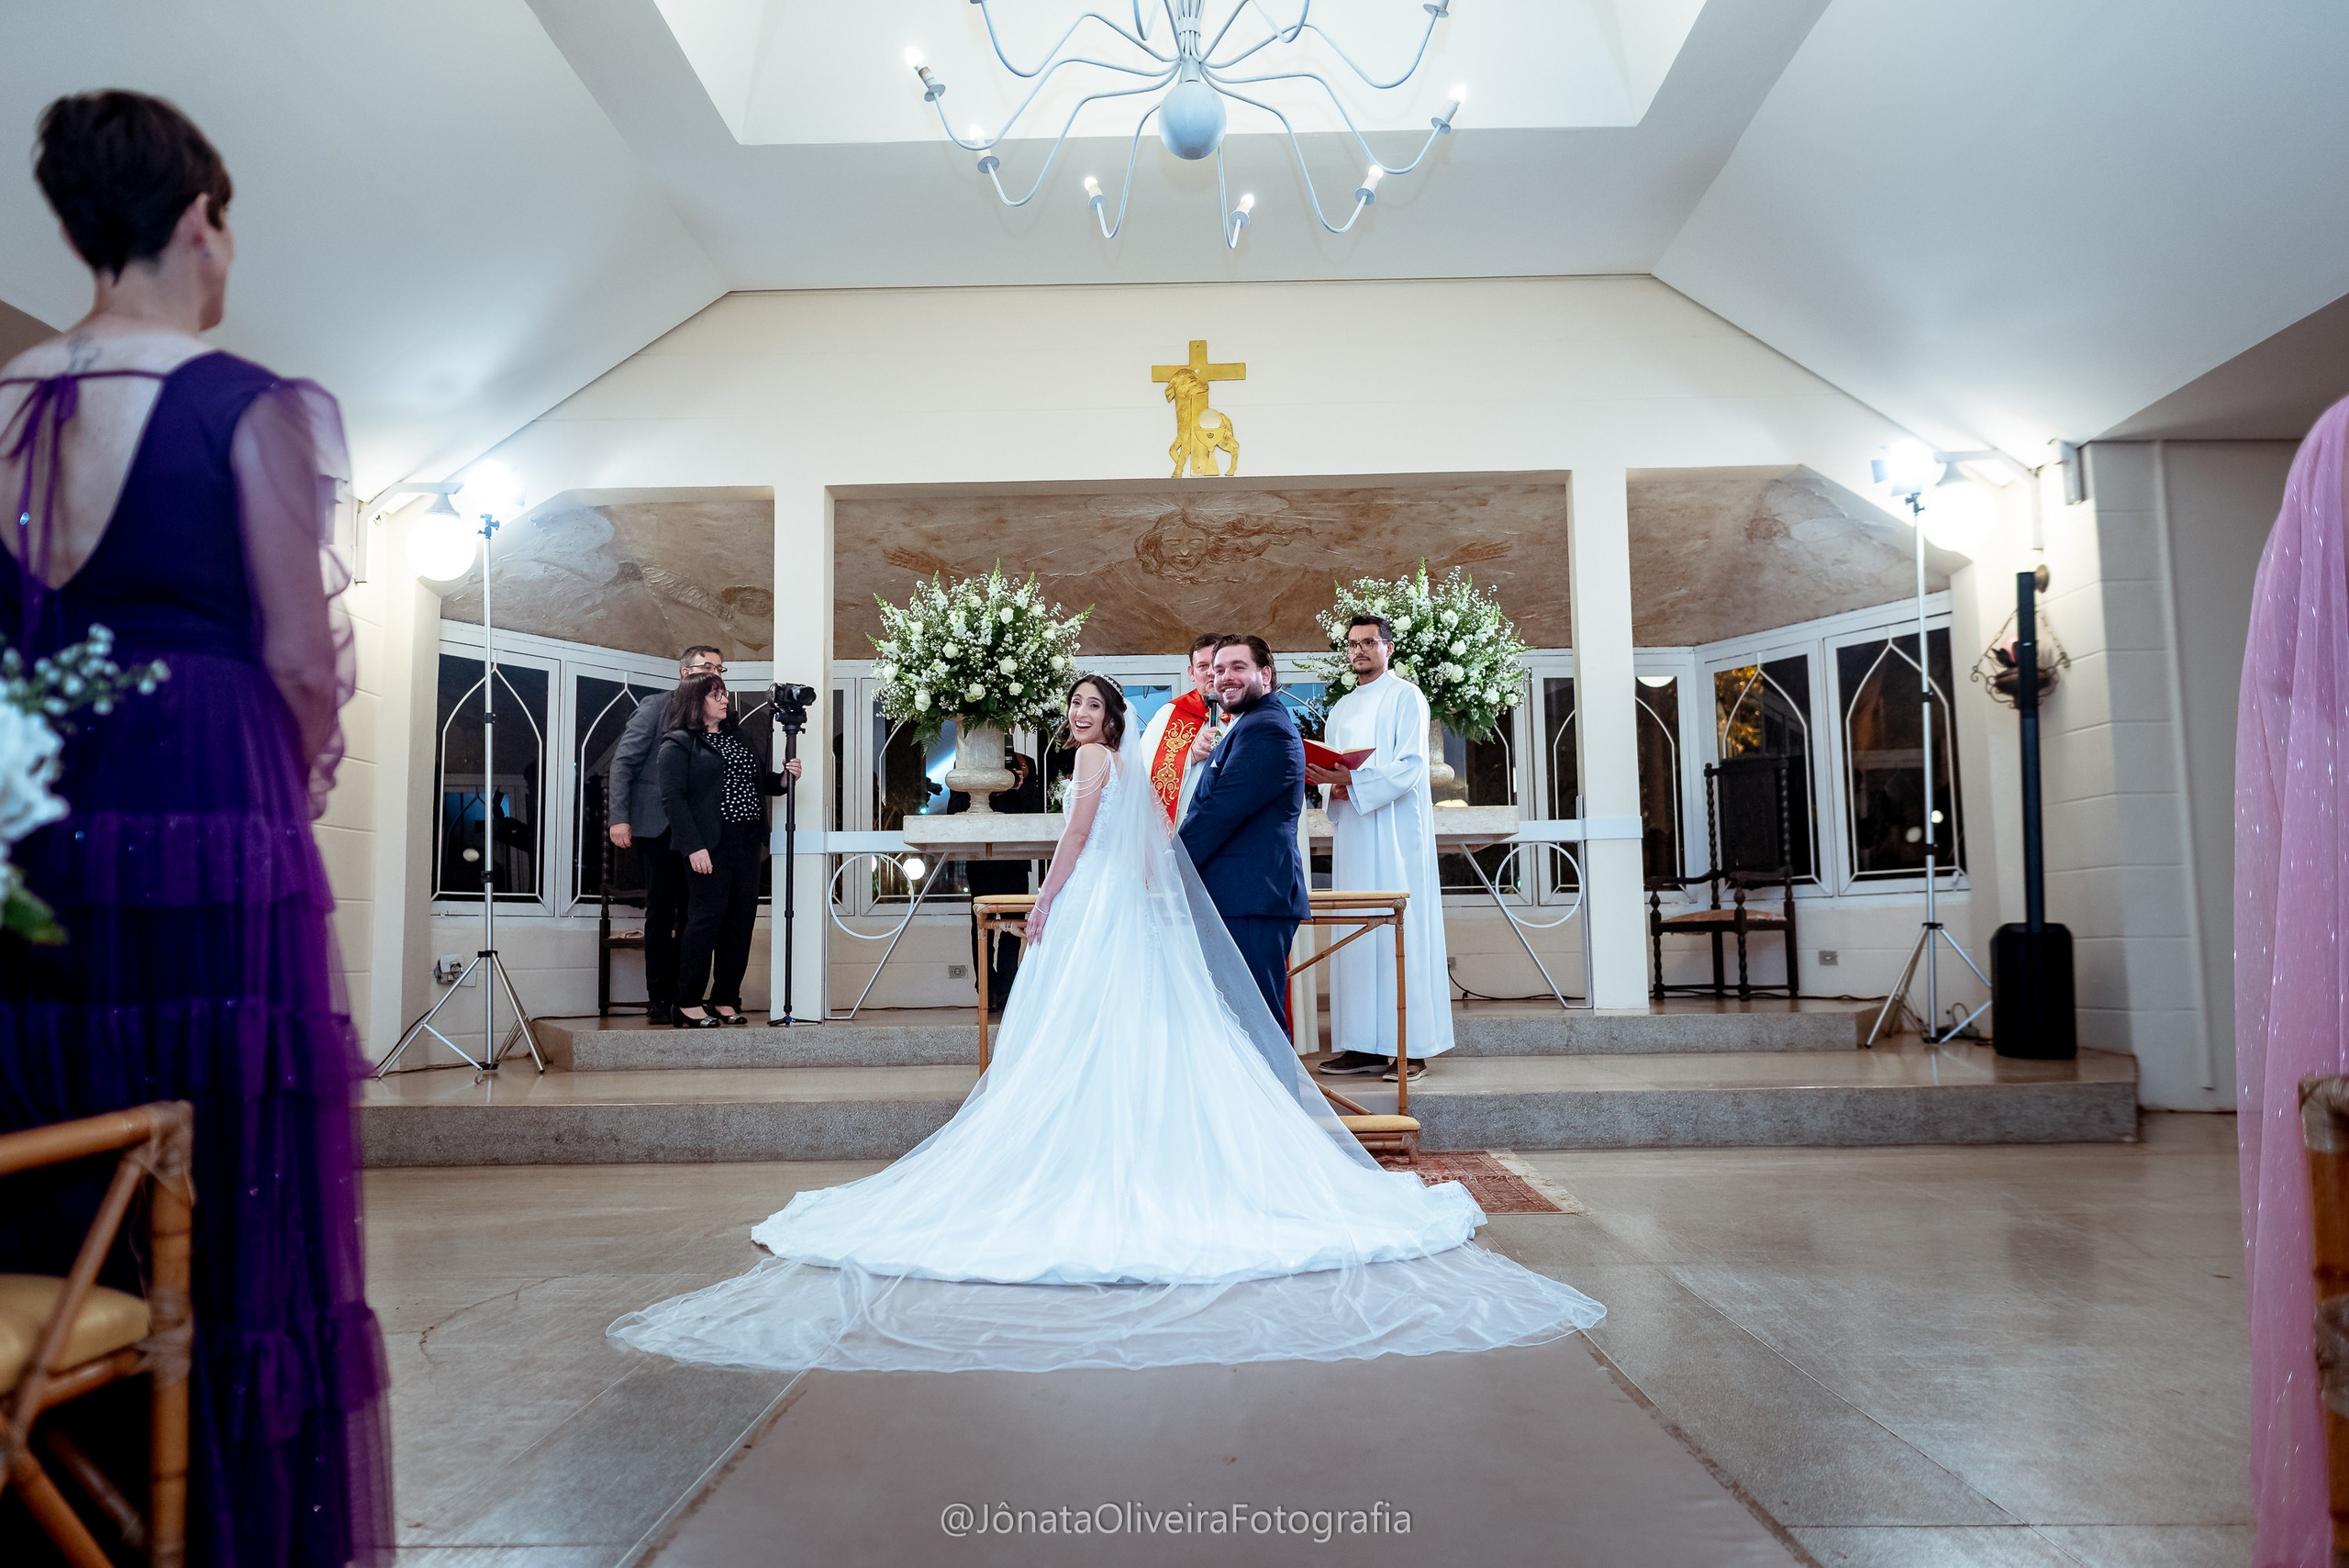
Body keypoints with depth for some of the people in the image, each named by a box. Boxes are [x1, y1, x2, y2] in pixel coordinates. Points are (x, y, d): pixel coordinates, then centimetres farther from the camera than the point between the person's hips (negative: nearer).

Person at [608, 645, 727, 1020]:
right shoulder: (656, 707, 0)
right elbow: (624, 762, -3)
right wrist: (619, 817, -12)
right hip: (658, 827, -4)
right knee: (662, 912, -1)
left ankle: (685, 996, 9)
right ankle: (659, 999, 6)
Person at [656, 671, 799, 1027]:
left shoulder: (737, 736, 20)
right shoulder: (678, 743, -2)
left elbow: (755, 783, 26)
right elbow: (673, 797, -9)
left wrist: (783, 777, 5)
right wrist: (693, 846, -17)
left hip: (746, 842, 7)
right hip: (710, 846, -7)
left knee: (741, 922, 5)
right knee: (706, 920, -7)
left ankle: (725, 1001, 14)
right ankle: (688, 1004, 2)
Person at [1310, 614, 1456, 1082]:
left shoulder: (1405, 697, 0)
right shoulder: (1341, 709, 21)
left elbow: (1410, 766, -11)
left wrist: (1352, 781, -19)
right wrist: (1334, 787, 0)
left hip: (1395, 831, -7)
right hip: (1351, 831, 7)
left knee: (1400, 931, -8)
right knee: (1355, 935, 2)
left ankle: (1411, 1048, -7)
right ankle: (1364, 1046, 3)